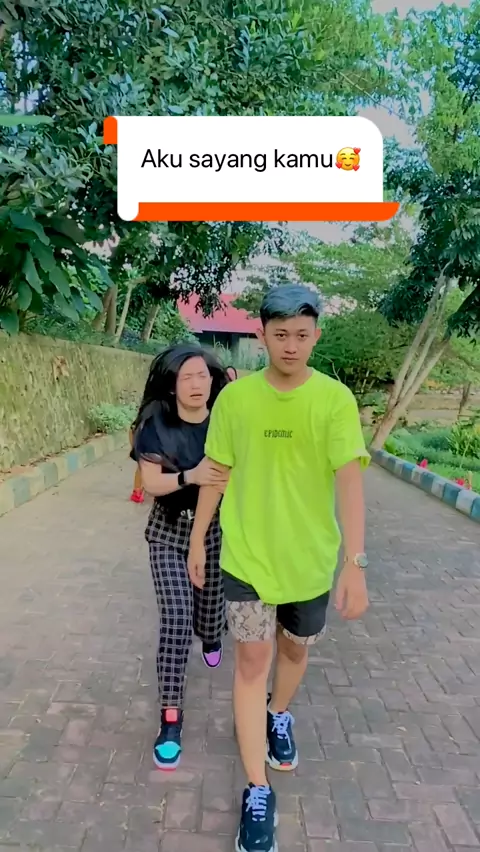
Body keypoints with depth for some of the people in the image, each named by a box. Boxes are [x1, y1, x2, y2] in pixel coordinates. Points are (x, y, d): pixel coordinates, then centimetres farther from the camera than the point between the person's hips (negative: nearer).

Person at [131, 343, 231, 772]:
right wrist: (191, 476, -31)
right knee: (175, 620, -9)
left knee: (209, 607, 16)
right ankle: (171, 718, 4)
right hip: (168, 532, -2)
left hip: (215, 530, 2)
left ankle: (211, 639, 56)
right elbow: (150, 482, -15)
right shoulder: (156, 424, -11)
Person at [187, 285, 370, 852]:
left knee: (295, 649, 21)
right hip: (247, 553, 0)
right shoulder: (234, 397, -8)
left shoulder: (335, 399, -13)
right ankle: (257, 793, 21)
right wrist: (197, 541, 7)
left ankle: (279, 716, 54)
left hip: (310, 556, 1)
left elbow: (349, 479, -19)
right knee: (252, 661, 4)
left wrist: (355, 563, -27)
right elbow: (217, 472, 2)